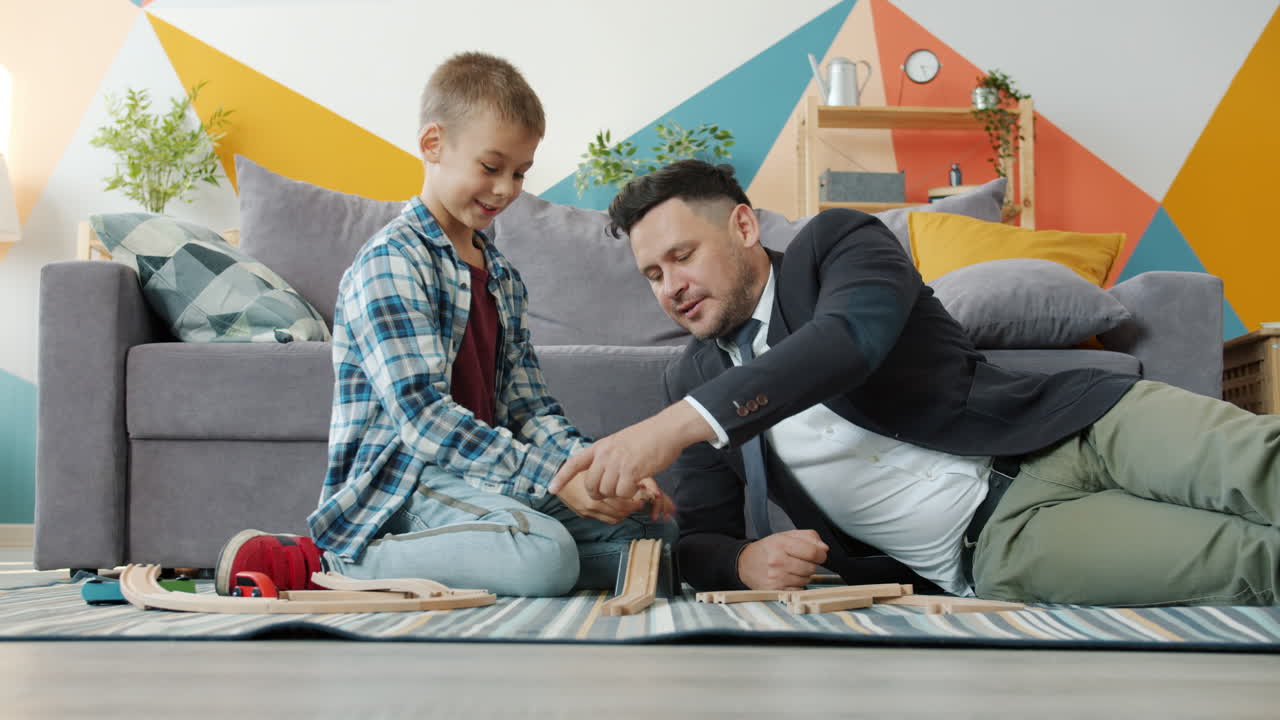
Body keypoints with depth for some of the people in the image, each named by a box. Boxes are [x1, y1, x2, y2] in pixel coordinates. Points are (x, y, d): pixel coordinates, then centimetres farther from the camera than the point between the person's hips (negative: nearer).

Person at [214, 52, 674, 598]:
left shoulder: (503, 277, 18)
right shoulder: (391, 261, -9)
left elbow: (530, 409, 13)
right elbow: (423, 416, -20)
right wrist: (554, 478, -25)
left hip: (482, 471, 9)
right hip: (395, 481, -8)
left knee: (654, 527, 0)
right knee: (547, 555, -34)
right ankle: (319, 566, -19)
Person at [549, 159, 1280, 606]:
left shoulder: (837, 242, 2)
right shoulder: (694, 380, 13)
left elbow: (853, 336, -22)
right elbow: (697, 537, 10)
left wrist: (681, 423, -33)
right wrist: (744, 560, -17)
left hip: (1068, 431, 0)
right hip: (998, 542, 1)